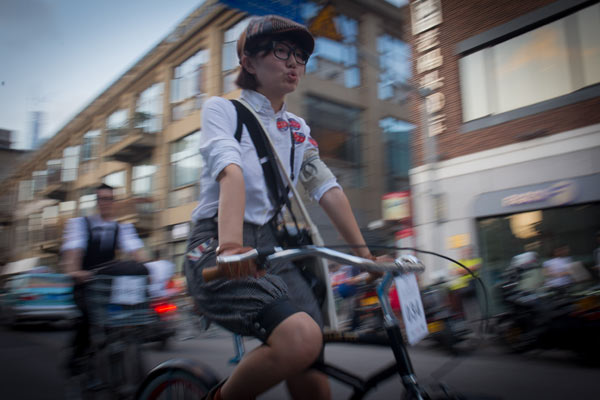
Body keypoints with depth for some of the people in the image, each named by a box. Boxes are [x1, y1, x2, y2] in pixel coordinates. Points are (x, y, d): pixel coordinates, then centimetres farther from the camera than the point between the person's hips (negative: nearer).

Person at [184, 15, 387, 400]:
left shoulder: (298, 129, 19)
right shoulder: (222, 109, 3)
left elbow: (329, 190, 9)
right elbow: (231, 173, -18)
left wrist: (365, 252, 0)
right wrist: (231, 244, -34)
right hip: (218, 248, -5)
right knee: (301, 337, -30)